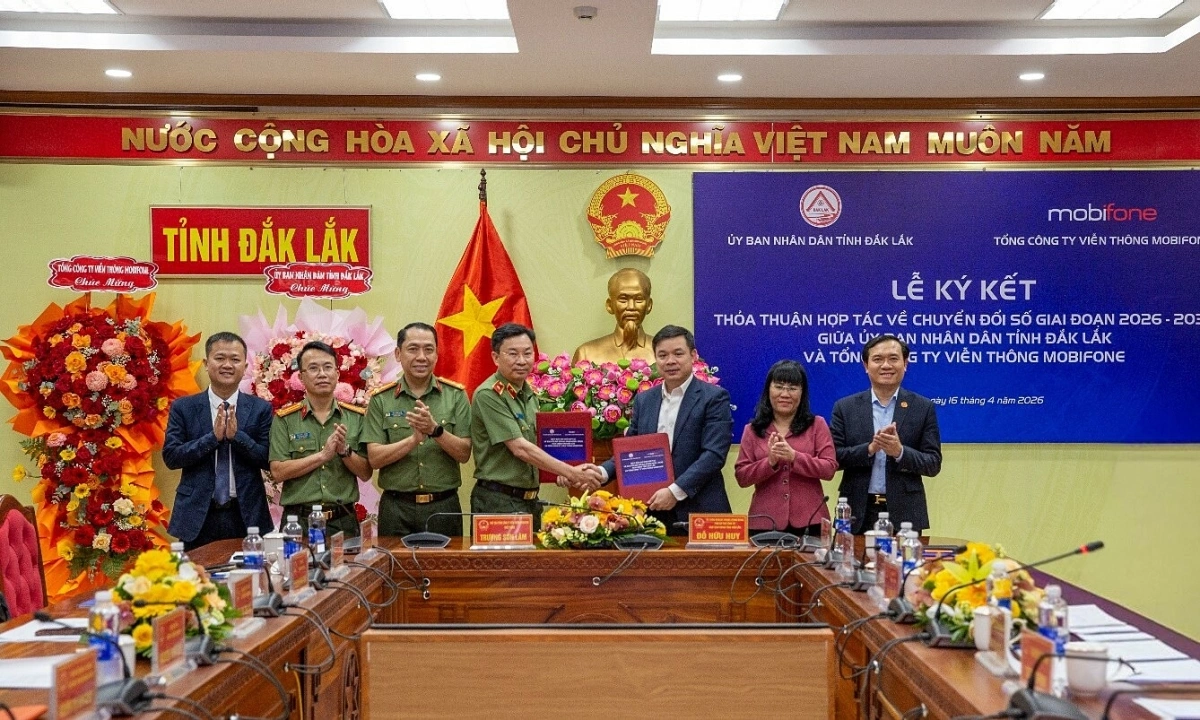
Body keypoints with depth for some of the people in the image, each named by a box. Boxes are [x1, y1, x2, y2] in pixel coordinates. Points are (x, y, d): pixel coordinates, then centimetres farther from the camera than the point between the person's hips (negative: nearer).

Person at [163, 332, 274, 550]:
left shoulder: (261, 408, 4)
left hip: (247, 516, 0)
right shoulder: (183, 407, 4)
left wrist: (237, 435, -15)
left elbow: (270, 460, -1)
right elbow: (171, 456, -4)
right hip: (198, 516, 0)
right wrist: (213, 436, -15)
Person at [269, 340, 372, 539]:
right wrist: (322, 455, -14)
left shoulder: (356, 417, 6)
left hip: (343, 520, 1)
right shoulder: (284, 419, 3)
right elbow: (278, 472, -7)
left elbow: (365, 473, 4)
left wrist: (345, 451, -13)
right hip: (299, 520, -1)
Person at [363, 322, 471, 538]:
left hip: (443, 506, 0)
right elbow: (374, 458, -5)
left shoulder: (455, 395, 2)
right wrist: (414, 439, -19)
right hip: (396, 507, 0)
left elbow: (464, 453, -2)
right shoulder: (380, 399, 2)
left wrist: (435, 430, -18)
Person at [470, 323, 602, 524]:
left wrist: (562, 473, 0)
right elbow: (520, 448, -21)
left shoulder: (529, 394, 11)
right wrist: (572, 473, -21)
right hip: (499, 501, -8)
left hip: (529, 499, 8)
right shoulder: (488, 395, -16)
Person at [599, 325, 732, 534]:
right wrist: (602, 472, -5)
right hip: (651, 511, 4)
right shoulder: (643, 399, 14)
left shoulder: (714, 397, -3)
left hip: (698, 513, -4)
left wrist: (675, 491, -19)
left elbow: (714, 454, -11)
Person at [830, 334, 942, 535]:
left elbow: (934, 464, 2)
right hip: (858, 513, 0)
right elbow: (833, 457, 1)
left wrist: (900, 452, -16)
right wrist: (869, 448, -15)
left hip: (904, 513, 0)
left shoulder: (923, 408, 5)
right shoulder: (845, 407, 7)